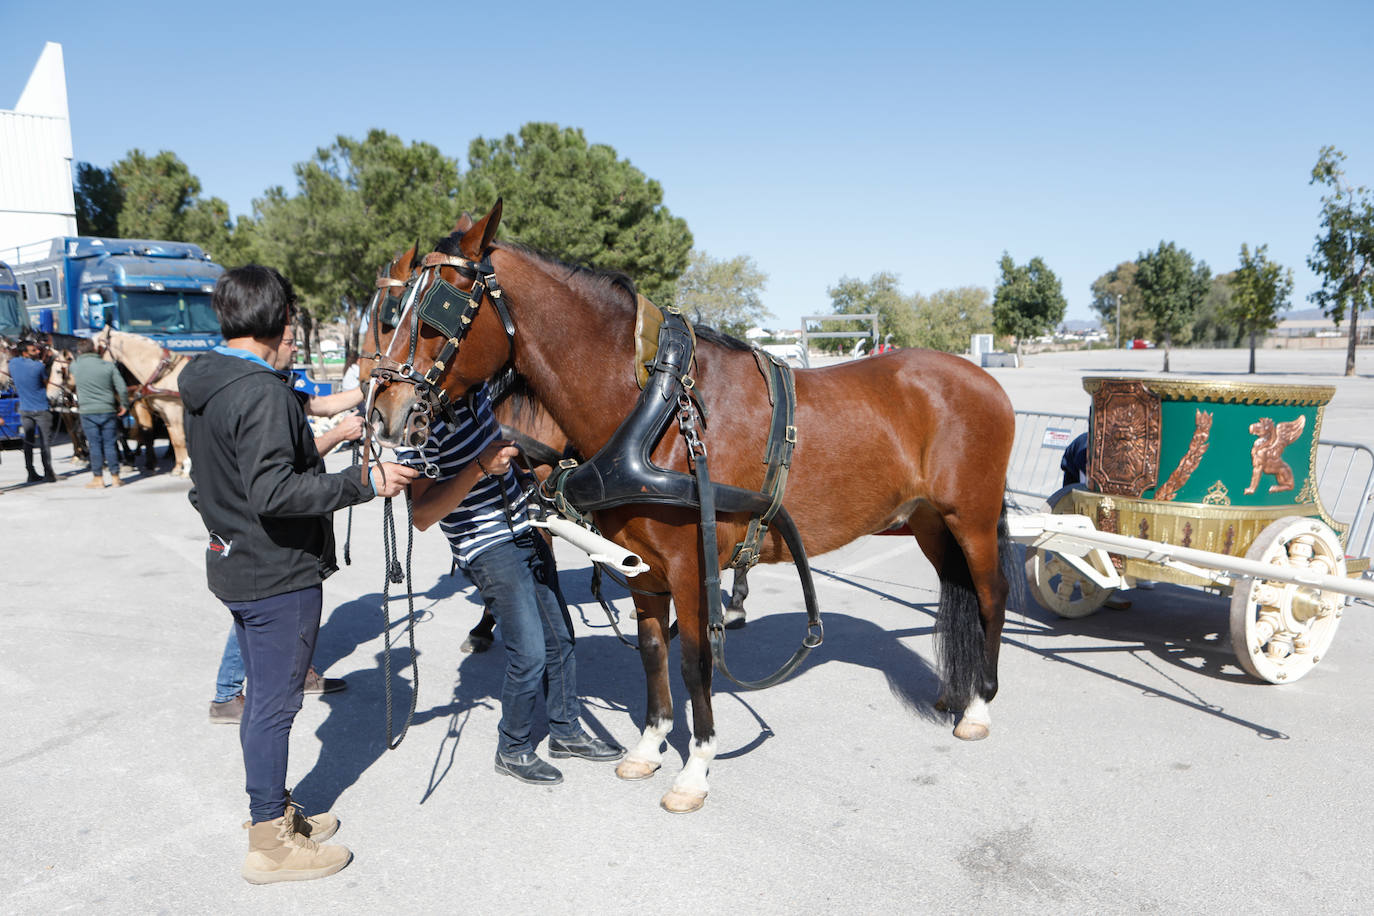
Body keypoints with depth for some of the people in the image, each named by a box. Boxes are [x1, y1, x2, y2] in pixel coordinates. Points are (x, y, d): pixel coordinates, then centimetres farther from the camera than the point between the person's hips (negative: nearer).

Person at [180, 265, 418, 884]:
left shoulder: (201, 384, 8)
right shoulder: (263, 393, -23)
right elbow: (274, 493, -31)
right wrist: (366, 483, -29)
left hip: (234, 563, 10)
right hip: (279, 573, -9)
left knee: (264, 695, 20)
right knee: (274, 702, 2)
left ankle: (273, 811, 35)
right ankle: (270, 844, 16)